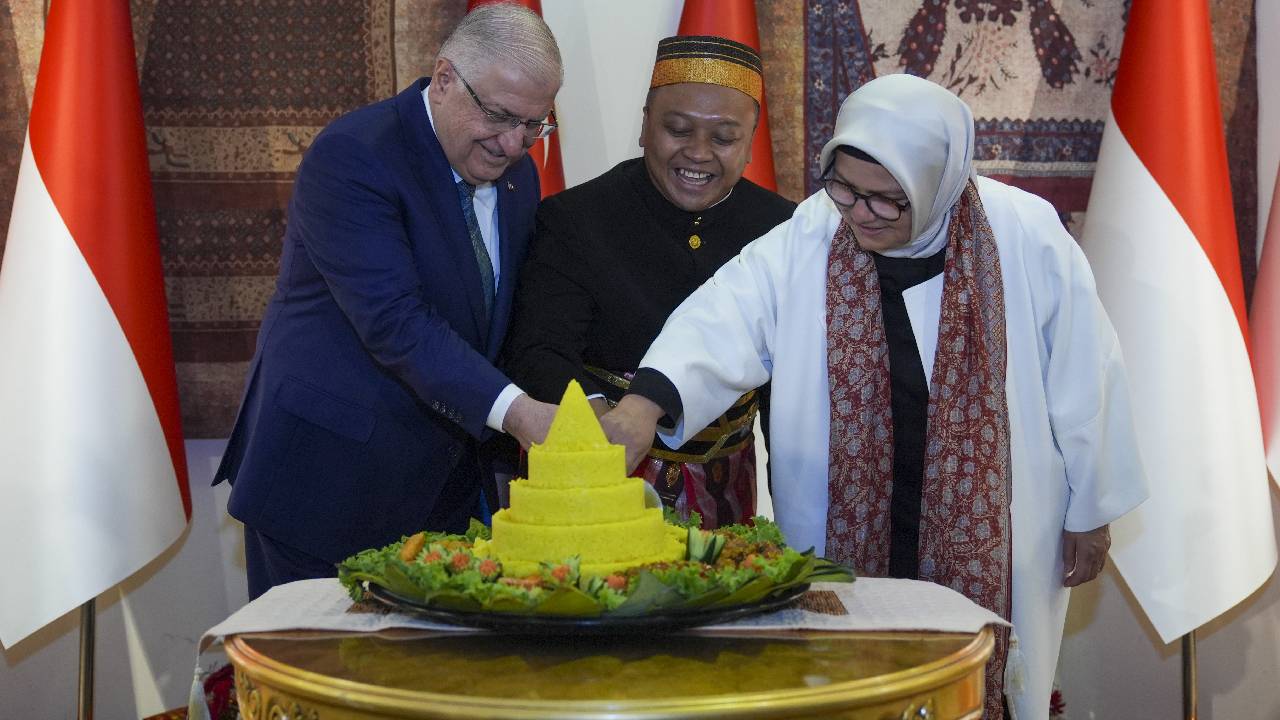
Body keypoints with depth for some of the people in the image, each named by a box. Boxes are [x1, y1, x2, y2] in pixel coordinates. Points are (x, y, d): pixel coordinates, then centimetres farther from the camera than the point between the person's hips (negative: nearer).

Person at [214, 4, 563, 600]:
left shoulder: (518, 176, 6)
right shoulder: (351, 155, -18)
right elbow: (394, 323, -28)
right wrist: (512, 411, -36)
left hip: (441, 483, 6)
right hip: (324, 477, -6)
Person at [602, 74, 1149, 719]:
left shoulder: (1028, 239, -11)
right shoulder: (806, 240, -9)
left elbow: (1082, 377, -2)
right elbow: (724, 324, -22)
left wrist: (1090, 511, 6)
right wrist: (646, 401, -41)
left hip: (986, 547, -1)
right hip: (845, 546, 1)